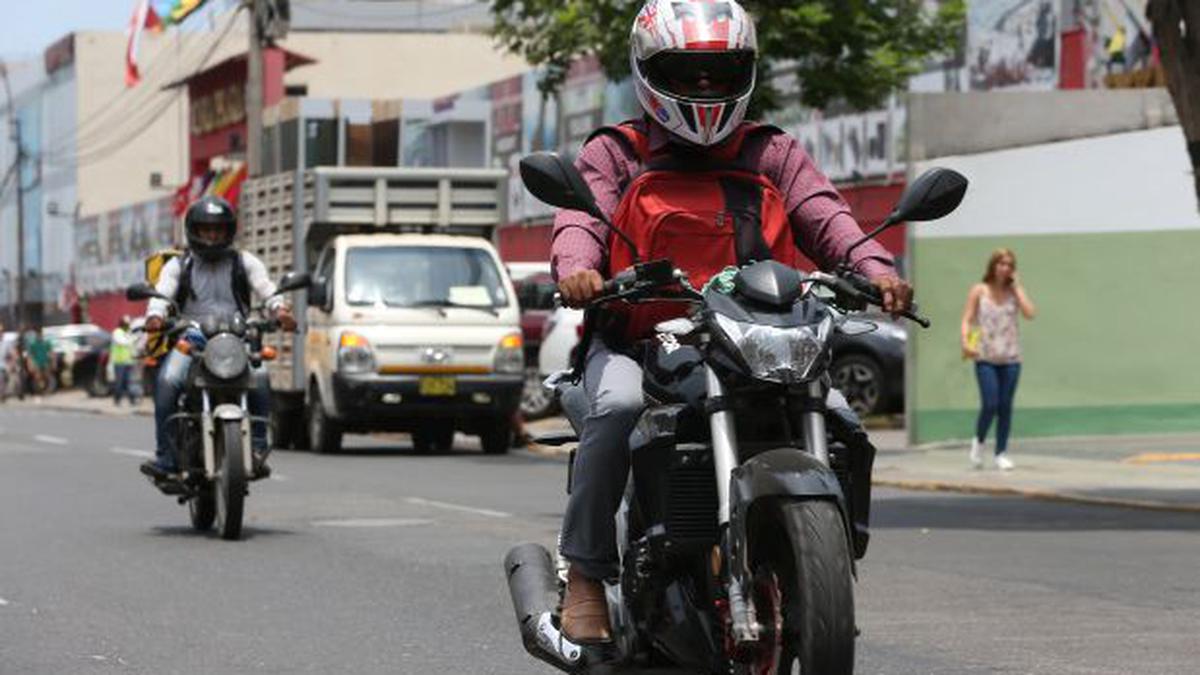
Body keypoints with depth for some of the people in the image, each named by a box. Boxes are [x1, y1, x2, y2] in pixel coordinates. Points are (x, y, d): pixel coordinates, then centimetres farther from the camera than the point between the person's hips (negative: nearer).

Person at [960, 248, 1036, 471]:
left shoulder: (1013, 292, 6)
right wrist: (966, 342, -18)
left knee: (1005, 406, 2)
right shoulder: (979, 291, 3)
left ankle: (1001, 453, 12)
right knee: (990, 404, -11)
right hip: (985, 357, -2)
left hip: (1010, 358, 2)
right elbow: (967, 319, -1)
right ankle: (978, 441, 15)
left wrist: (1017, 286, -4)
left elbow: (1030, 313, -9)